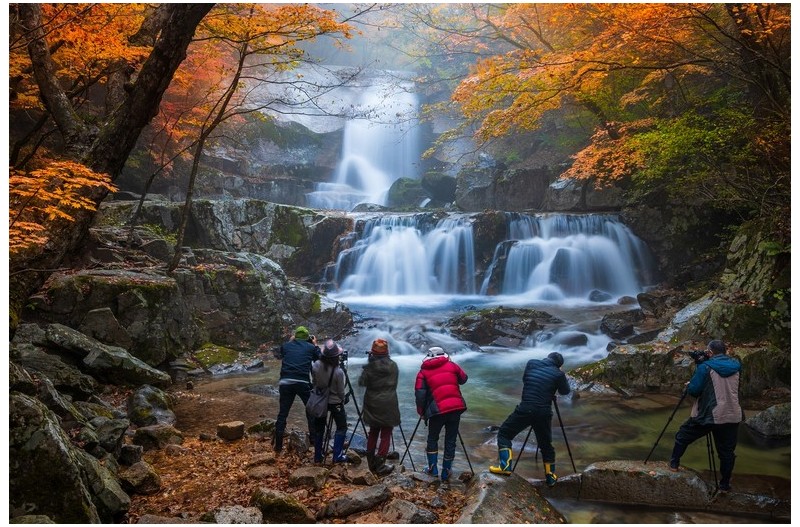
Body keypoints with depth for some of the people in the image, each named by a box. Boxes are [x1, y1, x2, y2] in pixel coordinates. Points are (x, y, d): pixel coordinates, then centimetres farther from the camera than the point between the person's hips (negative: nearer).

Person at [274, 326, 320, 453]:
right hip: (302, 382, -2)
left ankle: (278, 444, 7)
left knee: (282, 413, 8)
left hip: (285, 382, 2)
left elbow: (279, 355, 35)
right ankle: (313, 438, 24)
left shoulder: (286, 345, 14)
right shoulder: (311, 347, 9)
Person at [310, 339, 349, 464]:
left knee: (319, 428, 17)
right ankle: (337, 456, 9)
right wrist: (343, 399, 7)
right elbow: (341, 391, -13)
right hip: (335, 402, -4)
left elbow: (314, 383, -1)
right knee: (341, 427, 13)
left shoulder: (316, 365, -17)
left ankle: (318, 456, 22)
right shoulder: (338, 372, -26)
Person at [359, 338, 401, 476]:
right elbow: (394, 383, 9)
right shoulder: (393, 366, -3)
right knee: (386, 434, 3)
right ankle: (380, 465, 1)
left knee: (373, 433, 15)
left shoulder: (370, 367, -9)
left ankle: (371, 463, 19)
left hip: (373, 405, 1)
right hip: (388, 405, -1)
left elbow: (361, 382, 0)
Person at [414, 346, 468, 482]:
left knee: (432, 439, 20)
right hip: (456, 407, 2)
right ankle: (446, 472, 19)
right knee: (450, 440, 13)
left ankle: (433, 468, 20)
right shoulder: (451, 365, 10)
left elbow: (420, 394, -1)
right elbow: (463, 379, 23)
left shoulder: (423, 372, 6)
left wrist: (421, 412, 10)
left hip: (438, 410, -1)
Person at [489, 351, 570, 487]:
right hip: (544, 413, 1)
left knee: (504, 433, 13)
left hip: (525, 409, -1)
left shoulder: (531, 363, 7)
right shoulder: (558, 373, 2)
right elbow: (565, 391, 18)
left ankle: (505, 466, 0)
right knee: (546, 444, 20)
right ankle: (550, 477, 27)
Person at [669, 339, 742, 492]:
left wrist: (689, 386, 12)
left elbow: (693, 390, -11)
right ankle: (725, 485, 19)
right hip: (732, 417, 4)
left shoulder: (705, 367, -10)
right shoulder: (735, 366, 5)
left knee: (682, 436, 16)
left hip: (708, 415, -4)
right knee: (727, 452, 14)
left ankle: (674, 464, 24)